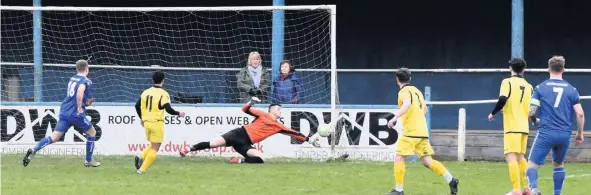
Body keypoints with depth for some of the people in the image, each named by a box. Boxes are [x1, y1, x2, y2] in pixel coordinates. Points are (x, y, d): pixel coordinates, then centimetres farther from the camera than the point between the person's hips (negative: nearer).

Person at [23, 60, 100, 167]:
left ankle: (33, 150, -24)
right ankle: (88, 161, 22)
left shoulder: (72, 79, 19)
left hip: (64, 113, 6)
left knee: (54, 137, -2)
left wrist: (86, 103, 29)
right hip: (76, 114, -6)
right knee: (92, 132, 17)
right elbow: (80, 91, -27)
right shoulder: (86, 81, -5)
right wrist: (80, 108, -21)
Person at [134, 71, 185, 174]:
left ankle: (141, 158, -1)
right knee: (155, 148, 1)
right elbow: (168, 109, -18)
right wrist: (179, 114, 0)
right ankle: (142, 169, -7)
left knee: (153, 145, 23)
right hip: (157, 123, -6)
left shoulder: (145, 92, 7)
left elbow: (137, 106, 12)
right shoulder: (163, 94, -10)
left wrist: (142, 118, 27)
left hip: (146, 122, 6)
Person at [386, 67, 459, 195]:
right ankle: (451, 180, -2)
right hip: (422, 131, 8)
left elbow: (407, 104, -29)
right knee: (427, 161, 8)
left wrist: (395, 118, -36)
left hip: (411, 132, -8)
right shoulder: (416, 91, 18)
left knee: (399, 158, -3)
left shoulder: (404, 92, -7)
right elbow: (424, 109, 28)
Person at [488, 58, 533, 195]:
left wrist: (493, 113, -4)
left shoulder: (508, 82, -5)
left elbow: (502, 100, -19)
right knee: (520, 157, 19)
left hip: (512, 126, -6)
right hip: (524, 126, 6)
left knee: (511, 157, -10)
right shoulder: (528, 86, 11)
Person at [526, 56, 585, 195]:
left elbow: (531, 112, -3)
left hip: (545, 133, -3)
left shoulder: (540, 88, 1)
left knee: (533, 164, -1)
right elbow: (580, 114, 0)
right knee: (558, 164, 24)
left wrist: (535, 121, 20)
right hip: (564, 135, 3)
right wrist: (580, 133, 13)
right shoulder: (571, 89, 6)